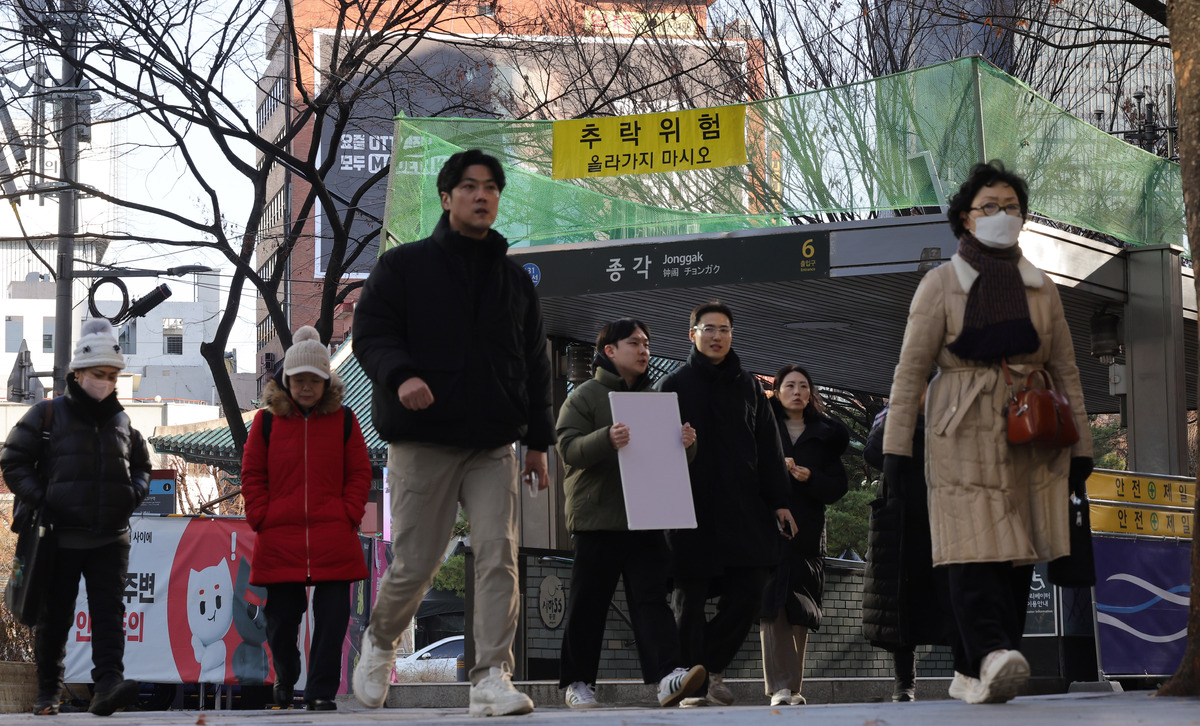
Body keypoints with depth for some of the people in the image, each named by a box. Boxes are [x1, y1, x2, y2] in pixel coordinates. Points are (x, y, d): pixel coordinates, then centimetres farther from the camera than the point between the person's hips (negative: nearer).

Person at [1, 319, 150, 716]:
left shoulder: (121, 421, 13)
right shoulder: (47, 415, 0)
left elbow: (142, 465, 26)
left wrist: (134, 492, 5)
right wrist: (38, 499, -12)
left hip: (110, 538, 3)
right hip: (61, 536, -2)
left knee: (109, 609, -12)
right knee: (55, 616, 6)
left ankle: (108, 684, -22)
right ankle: (48, 690, 20)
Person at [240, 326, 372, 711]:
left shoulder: (343, 420, 5)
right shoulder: (267, 421, 5)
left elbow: (359, 473, 7)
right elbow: (252, 474, 8)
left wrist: (349, 515, -4)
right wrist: (261, 518, -2)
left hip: (333, 538, 0)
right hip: (279, 539, 1)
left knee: (332, 615, -6)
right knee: (282, 615, 7)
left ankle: (321, 691, 1)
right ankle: (285, 679, 31)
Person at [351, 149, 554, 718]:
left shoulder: (514, 279, 16)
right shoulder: (403, 266, 4)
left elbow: (534, 365, 19)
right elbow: (370, 333, -4)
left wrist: (538, 441, 15)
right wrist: (400, 375, -25)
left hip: (494, 446, 3)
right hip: (422, 442, -3)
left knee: (498, 556, -10)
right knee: (416, 563, 0)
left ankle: (491, 678, -10)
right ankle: (380, 641, 29)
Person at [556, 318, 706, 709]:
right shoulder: (585, 396, 2)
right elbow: (568, 447, -10)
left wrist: (687, 444, -3)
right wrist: (606, 439, -29)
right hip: (598, 517, -4)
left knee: (651, 598, -6)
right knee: (588, 603, 1)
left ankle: (668, 676, -18)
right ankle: (578, 681, 9)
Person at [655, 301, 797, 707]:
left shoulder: (747, 387, 16)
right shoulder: (673, 385, 6)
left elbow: (768, 449, 15)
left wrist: (778, 502, 8)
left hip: (743, 510, 3)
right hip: (691, 511, -3)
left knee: (748, 590, -3)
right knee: (690, 599, -1)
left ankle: (712, 665, 15)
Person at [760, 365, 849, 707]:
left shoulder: (825, 435, 18)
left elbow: (838, 486, 11)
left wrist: (811, 478, -8)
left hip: (807, 532, 2)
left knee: (800, 613, -2)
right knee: (773, 607, -15)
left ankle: (793, 688, 1)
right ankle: (781, 687, -21)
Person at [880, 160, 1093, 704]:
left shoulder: (1041, 288, 14)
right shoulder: (940, 285, 3)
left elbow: (1065, 370, 16)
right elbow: (911, 368, 0)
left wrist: (1080, 446, 11)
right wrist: (896, 446, -5)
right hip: (963, 435, -4)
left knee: (1015, 553, -1)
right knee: (971, 544, -18)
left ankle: (974, 674, 3)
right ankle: (993, 655, -34)